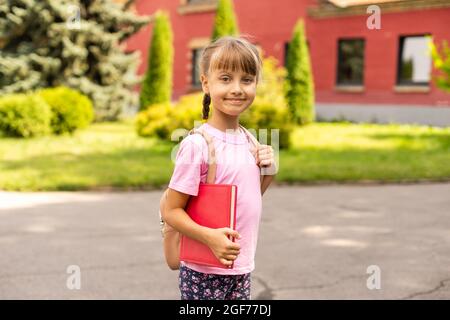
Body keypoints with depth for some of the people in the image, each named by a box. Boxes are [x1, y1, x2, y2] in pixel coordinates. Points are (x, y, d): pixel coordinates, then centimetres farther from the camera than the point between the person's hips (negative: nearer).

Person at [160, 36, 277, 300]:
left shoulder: (248, 140, 4)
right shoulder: (198, 144, -17)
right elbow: (171, 211, -14)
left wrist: (269, 172, -1)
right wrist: (210, 237, -27)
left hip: (242, 269, 7)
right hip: (204, 273, -6)